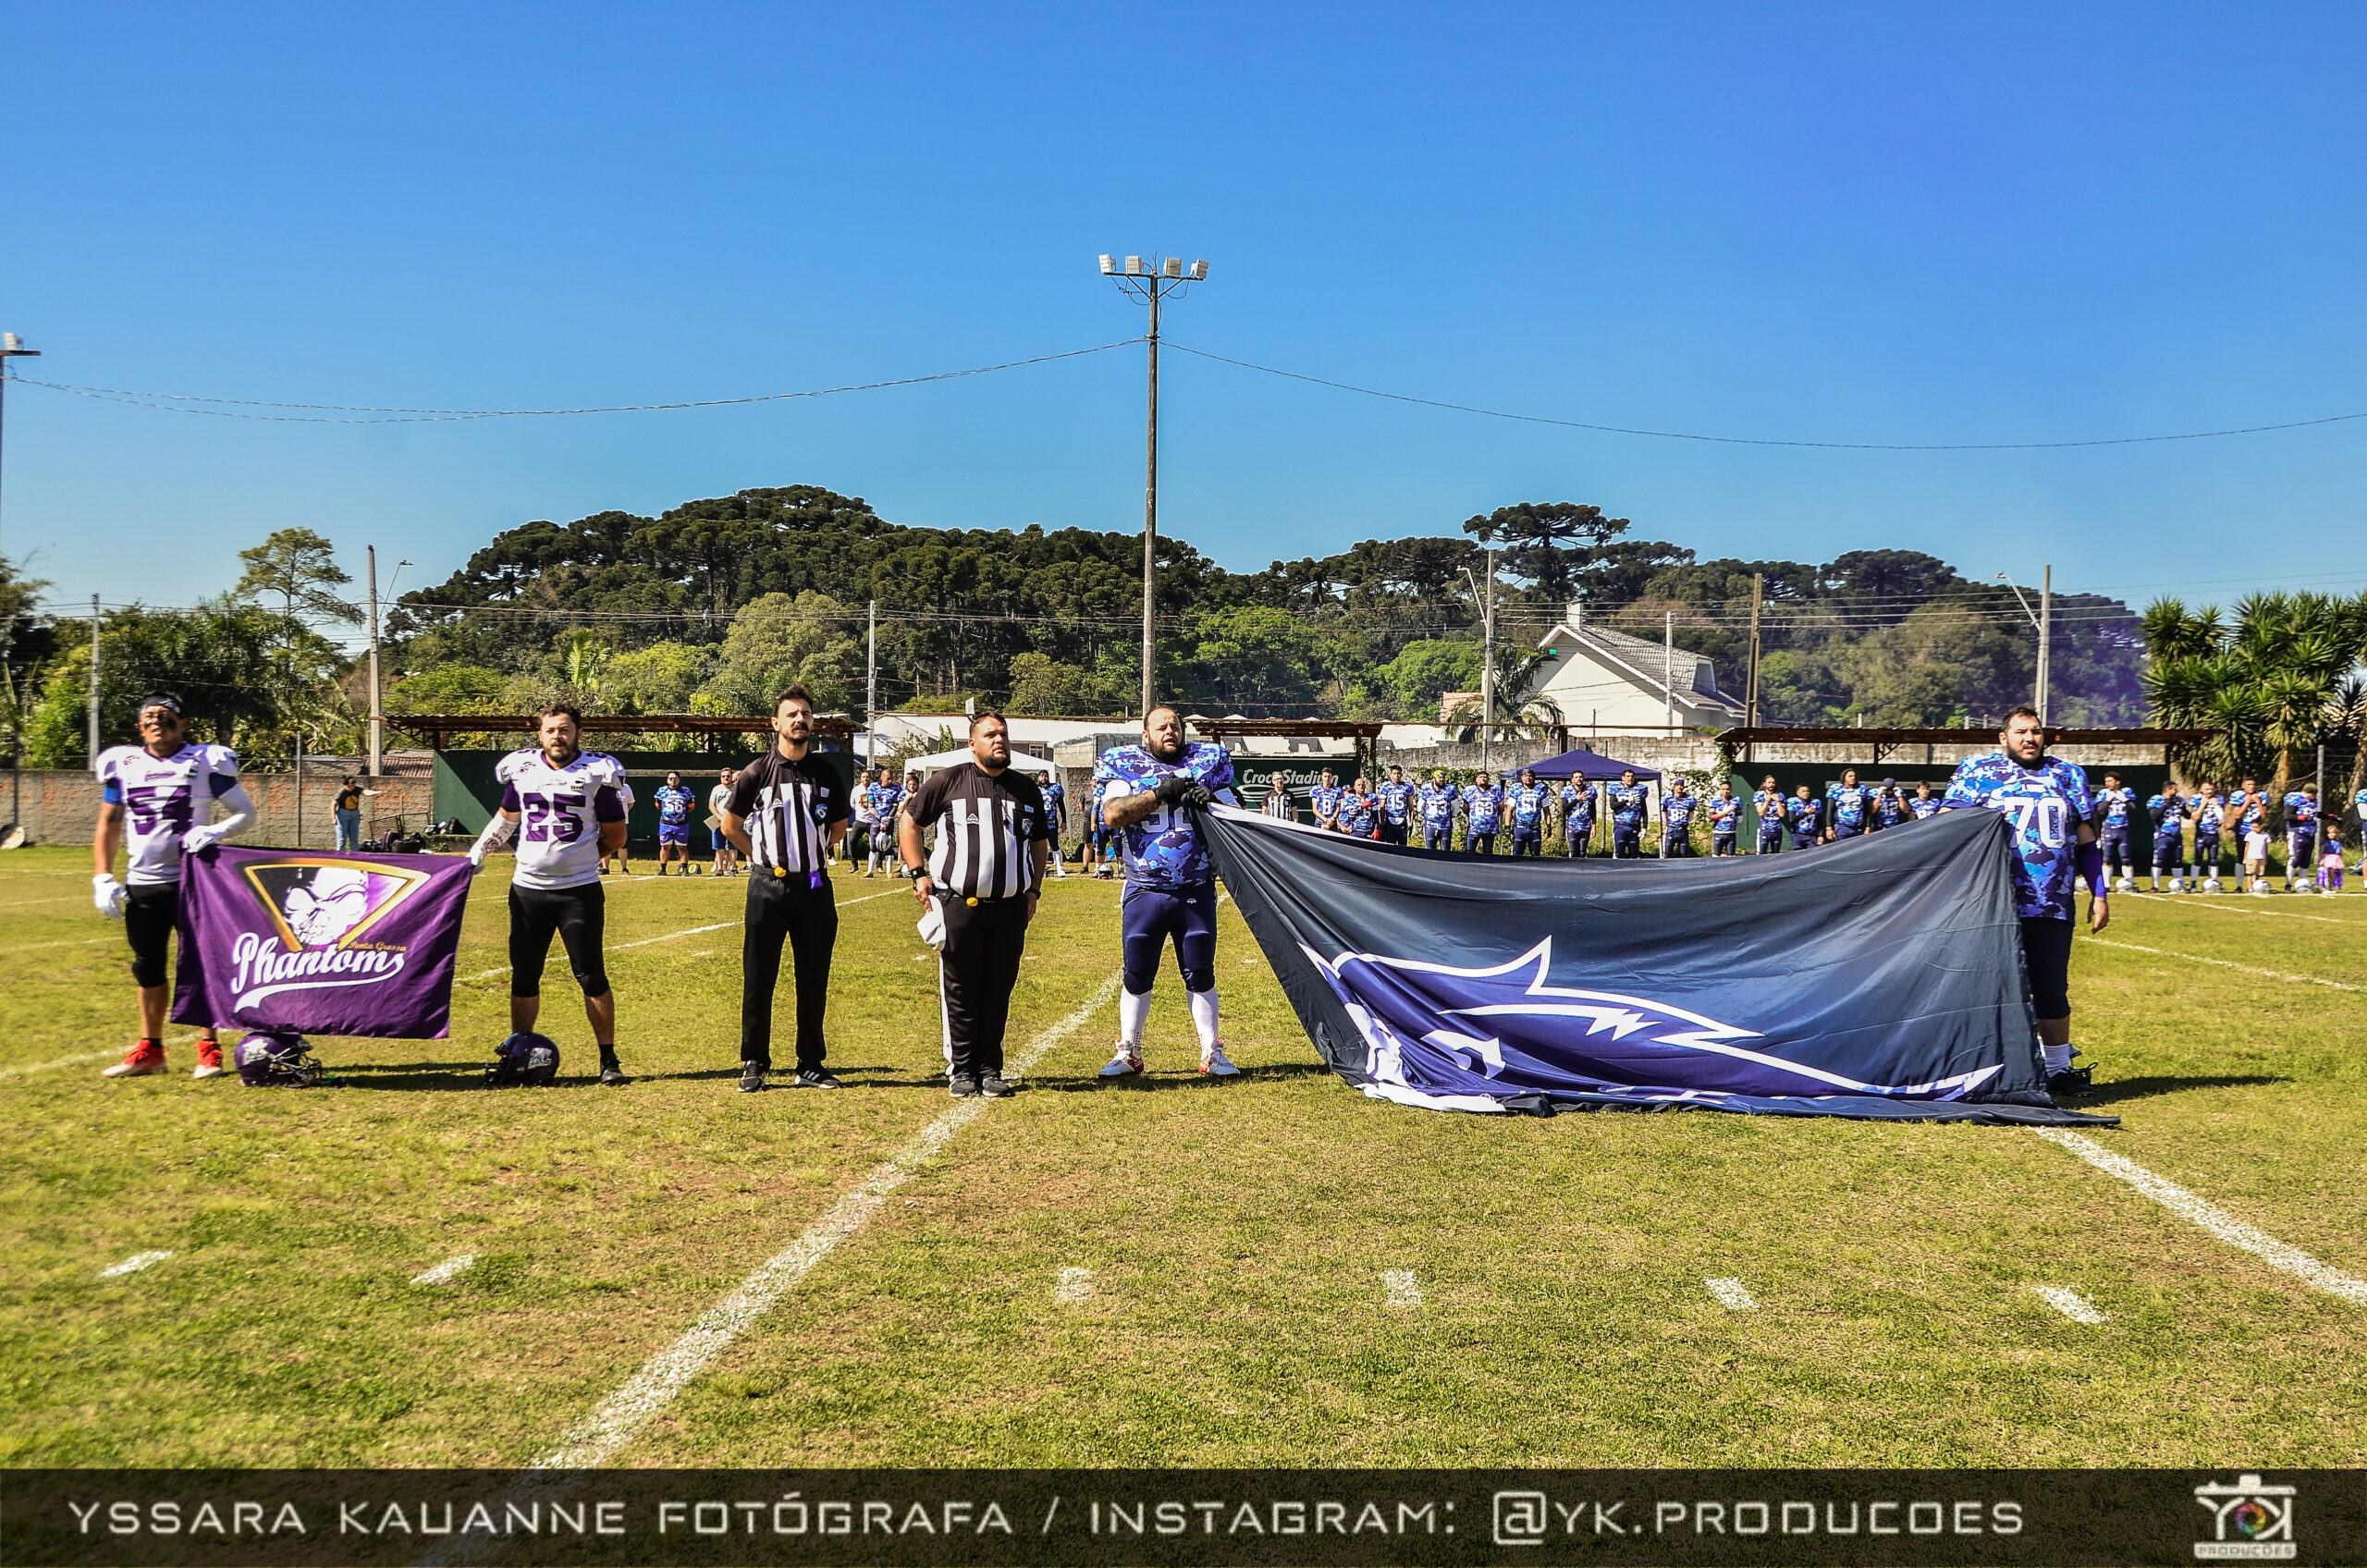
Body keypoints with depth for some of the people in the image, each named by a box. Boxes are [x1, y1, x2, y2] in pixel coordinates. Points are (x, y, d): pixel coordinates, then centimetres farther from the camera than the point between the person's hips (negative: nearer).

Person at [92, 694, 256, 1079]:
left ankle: (209, 1050, 7)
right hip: (142, 885, 4)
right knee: (147, 967, 10)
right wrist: (103, 878, 3)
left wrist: (216, 831, -19)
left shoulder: (207, 762, -2)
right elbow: (108, 826, 13)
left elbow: (246, 811, 0)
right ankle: (149, 1051, 21)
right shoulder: (123, 766, 8)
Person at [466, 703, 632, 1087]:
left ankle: (609, 1060, 6)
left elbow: (615, 837, 3)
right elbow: (507, 818, 24)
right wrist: (479, 851, 14)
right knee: (523, 976, 9)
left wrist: (579, 858, 5)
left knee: (591, 977, -3)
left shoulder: (598, 773, -4)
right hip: (527, 889, 3)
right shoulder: (521, 769, 6)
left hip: (580, 891, -3)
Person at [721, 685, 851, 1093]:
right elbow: (730, 825, 10)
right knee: (758, 980, 1)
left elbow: (839, 827, 20)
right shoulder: (757, 773, -1)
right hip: (768, 887, -2)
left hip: (815, 887, 2)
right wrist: (761, 857, 7)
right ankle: (754, 1064, 11)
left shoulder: (826, 773, 6)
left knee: (814, 982, 7)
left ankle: (811, 1065, 16)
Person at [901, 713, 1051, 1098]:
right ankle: (961, 1069, 12)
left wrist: (1033, 890, 15)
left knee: (998, 993, 5)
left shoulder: (1026, 790, 12)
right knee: (960, 992, 2)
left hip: (1010, 908, 3)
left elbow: (1040, 843, 25)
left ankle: (990, 1070, 14)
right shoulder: (948, 781, 1)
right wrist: (919, 873, 2)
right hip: (958, 904, -3)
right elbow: (908, 820, 9)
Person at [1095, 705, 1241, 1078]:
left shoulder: (1205, 764, 8)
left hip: (1197, 891, 1)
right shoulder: (1125, 766, 3)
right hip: (1144, 892, -1)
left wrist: (1214, 804, -15)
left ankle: (1212, 1053, 15)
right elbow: (1112, 813, -14)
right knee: (1137, 976, 6)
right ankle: (1128, 1053, 19)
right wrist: (1161, 793, -18)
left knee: (1200, 975, 6)